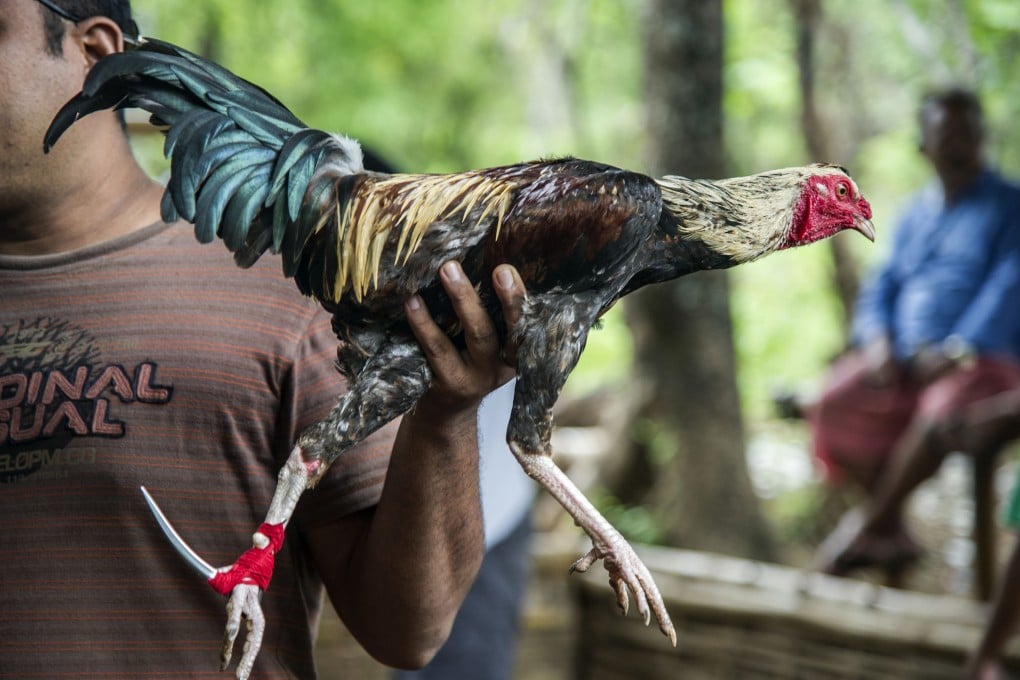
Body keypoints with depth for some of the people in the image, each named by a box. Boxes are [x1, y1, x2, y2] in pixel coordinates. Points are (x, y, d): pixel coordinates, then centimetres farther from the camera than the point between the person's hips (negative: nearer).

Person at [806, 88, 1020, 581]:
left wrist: (953, 351, -20)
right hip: (903, 360, 5)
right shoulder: (916, 214, 20)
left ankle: (870, 522, -18)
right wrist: (878, 341, -6)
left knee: (943, 413, -37)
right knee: (836, 406, -22)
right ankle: (894, 535, -13)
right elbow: (882, 284, 16)